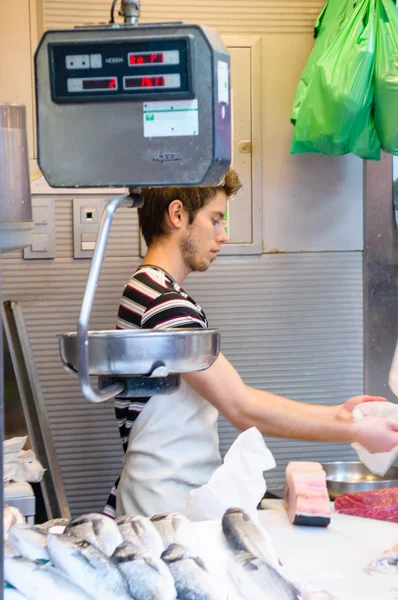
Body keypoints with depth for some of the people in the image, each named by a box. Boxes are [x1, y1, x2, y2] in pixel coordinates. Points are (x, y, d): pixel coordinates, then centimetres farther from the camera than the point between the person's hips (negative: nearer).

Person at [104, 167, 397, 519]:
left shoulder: (156, 291, 15)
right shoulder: (166, 303, -17)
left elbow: (234, 395, 13)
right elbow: (244, 411, -17)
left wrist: (335, 413, 9)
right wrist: (355, 432, -8)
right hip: (164, 510, -9)